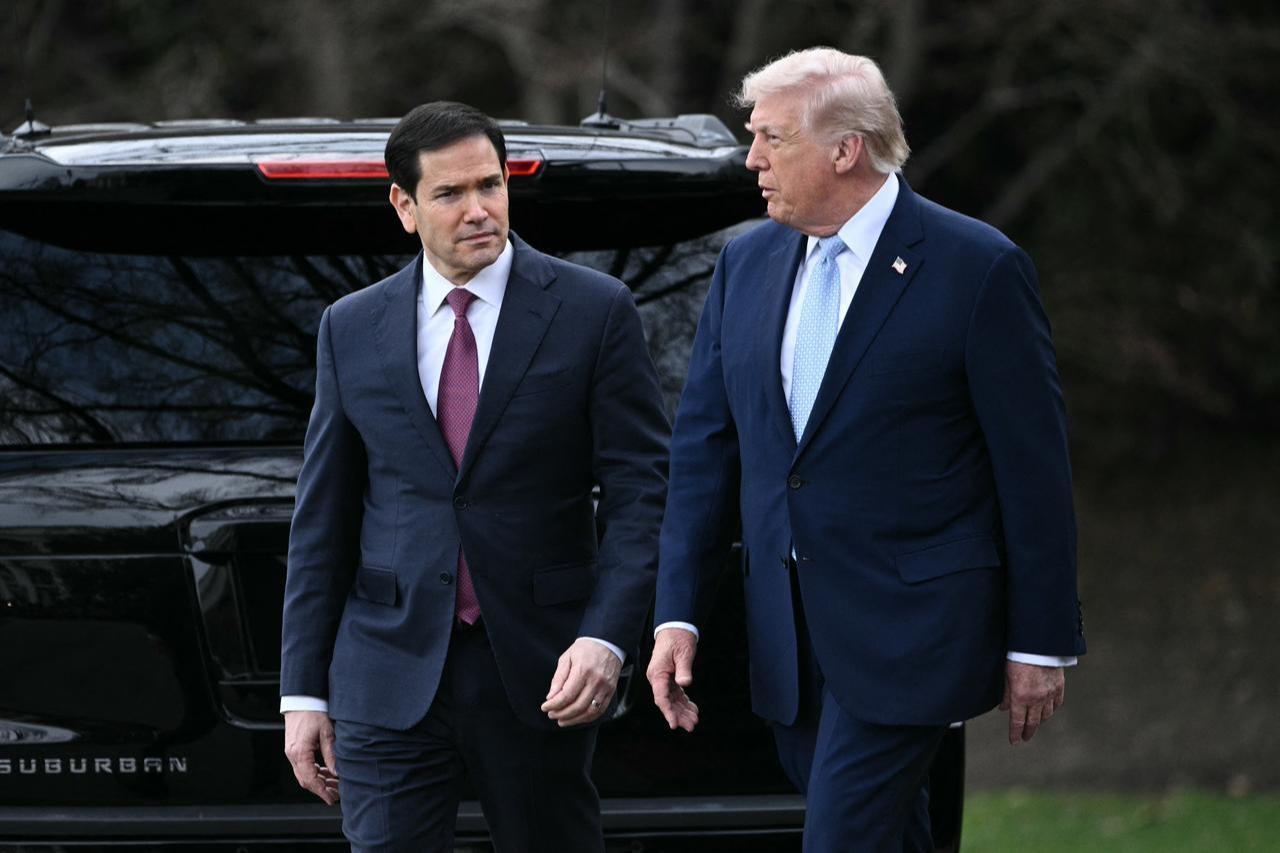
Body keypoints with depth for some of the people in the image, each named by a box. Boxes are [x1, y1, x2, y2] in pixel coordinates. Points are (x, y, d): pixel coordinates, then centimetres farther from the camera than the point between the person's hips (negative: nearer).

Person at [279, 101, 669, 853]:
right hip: (391, 675, 1)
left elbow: (641, 490, -4)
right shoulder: (353, 330, 7)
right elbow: (323, 521, 10)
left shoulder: (594, 312, -1)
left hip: (540, 677, -1)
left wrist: (606, 638, -18)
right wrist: (305, 691, 6)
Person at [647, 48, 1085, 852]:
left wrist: (1041, 642, -7)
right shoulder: (746, 264, 8)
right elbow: (706, 445, 10)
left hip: (910, 630, -6)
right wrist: (679, 613, 3)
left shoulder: (978, 267, -9)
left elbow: (1033, 464, -7)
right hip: (788, 635, 6)